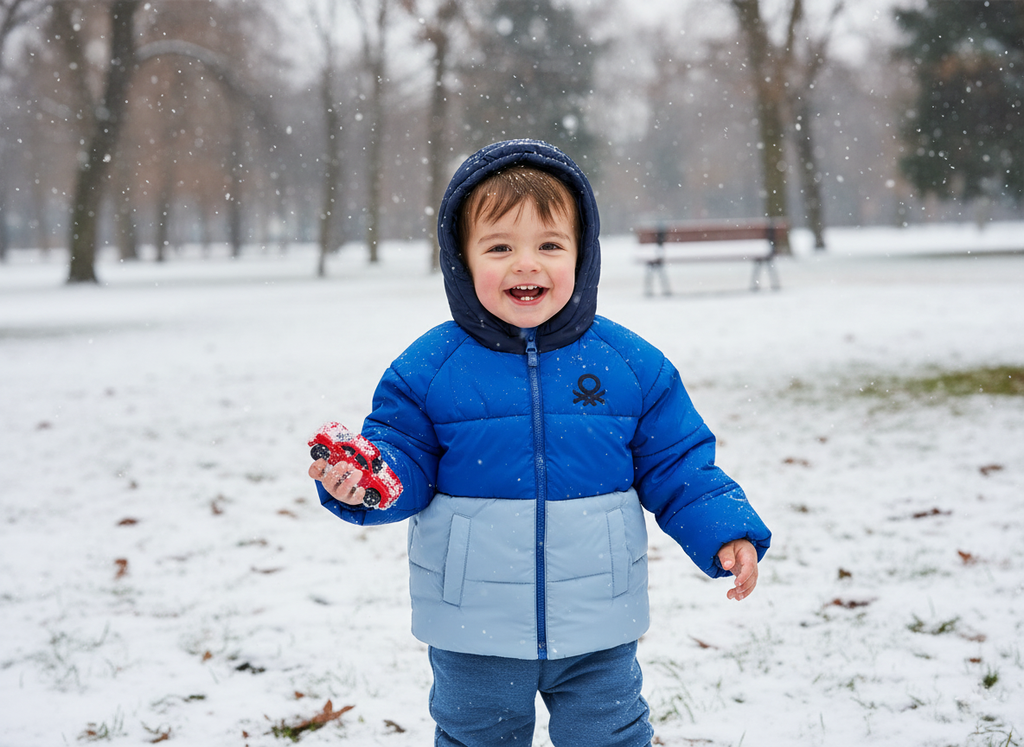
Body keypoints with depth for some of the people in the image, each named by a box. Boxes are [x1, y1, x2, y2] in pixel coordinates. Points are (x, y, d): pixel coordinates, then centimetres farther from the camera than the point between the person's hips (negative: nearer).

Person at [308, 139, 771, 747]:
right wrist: (358, 480, -24)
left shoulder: (632, 365, -4)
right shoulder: (429, 368, -7)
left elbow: (677, 466, 3)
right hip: (474, 632, 0)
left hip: (598, 631, 0)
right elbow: (405, 463, -4)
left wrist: (728, 532, -8)